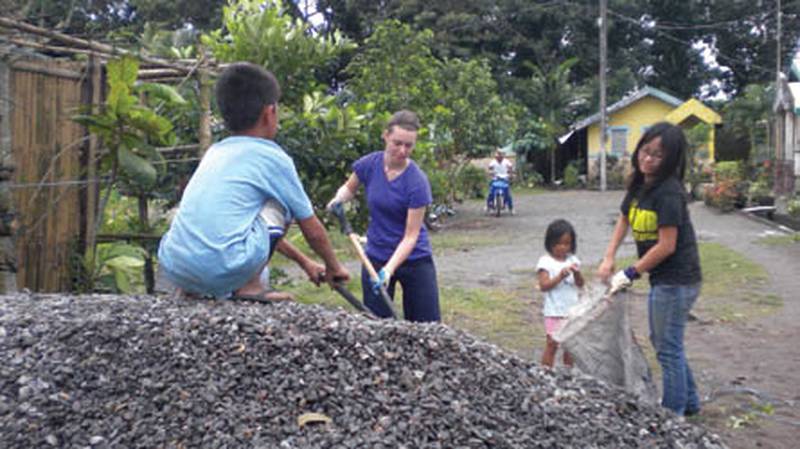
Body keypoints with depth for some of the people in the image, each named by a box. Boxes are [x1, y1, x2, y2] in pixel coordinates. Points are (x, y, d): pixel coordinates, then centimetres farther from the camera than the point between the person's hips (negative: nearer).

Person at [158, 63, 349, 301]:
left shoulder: (214, 152, 23)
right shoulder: (274, 158, 5)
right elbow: (312, 230, 14)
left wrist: (304, 262, 42)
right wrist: (333, 267, 33)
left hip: (173, 270, 6)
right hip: (225, 270, -6)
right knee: (279, 201, 15)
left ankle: (189, 289, 19)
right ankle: (250, 285, 8)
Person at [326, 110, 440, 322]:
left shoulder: (417, 181, -20)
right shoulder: (369, 164, -9)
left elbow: (410, 236, -19)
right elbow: (349, 188, 14)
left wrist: (389, 269, -30)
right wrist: (339, 199, -8)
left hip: (414, 260, -3)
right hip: (376, 258, 3)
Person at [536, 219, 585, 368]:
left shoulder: (572, 260, 6)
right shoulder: (545, 262, -9)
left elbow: (580, 285, 4)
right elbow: (544, 286, -17)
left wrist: (577, 273, -15)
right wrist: (560, 276, -27)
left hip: (573, 310, 5)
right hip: (554, 312, -5)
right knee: (552, 344, -3)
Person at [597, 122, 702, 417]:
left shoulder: (668, 192, -22)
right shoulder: (638, 184, 5)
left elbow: (666, 246, -22)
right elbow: (624, 218, 18)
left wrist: (631, 274, -13)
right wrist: (609, 258, 7)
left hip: (676, 281, -10)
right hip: (662, 279, 10)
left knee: (668, 348, 1)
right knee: (661, 341, 22)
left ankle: (673, 414, 15)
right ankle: (689, 402, 37)